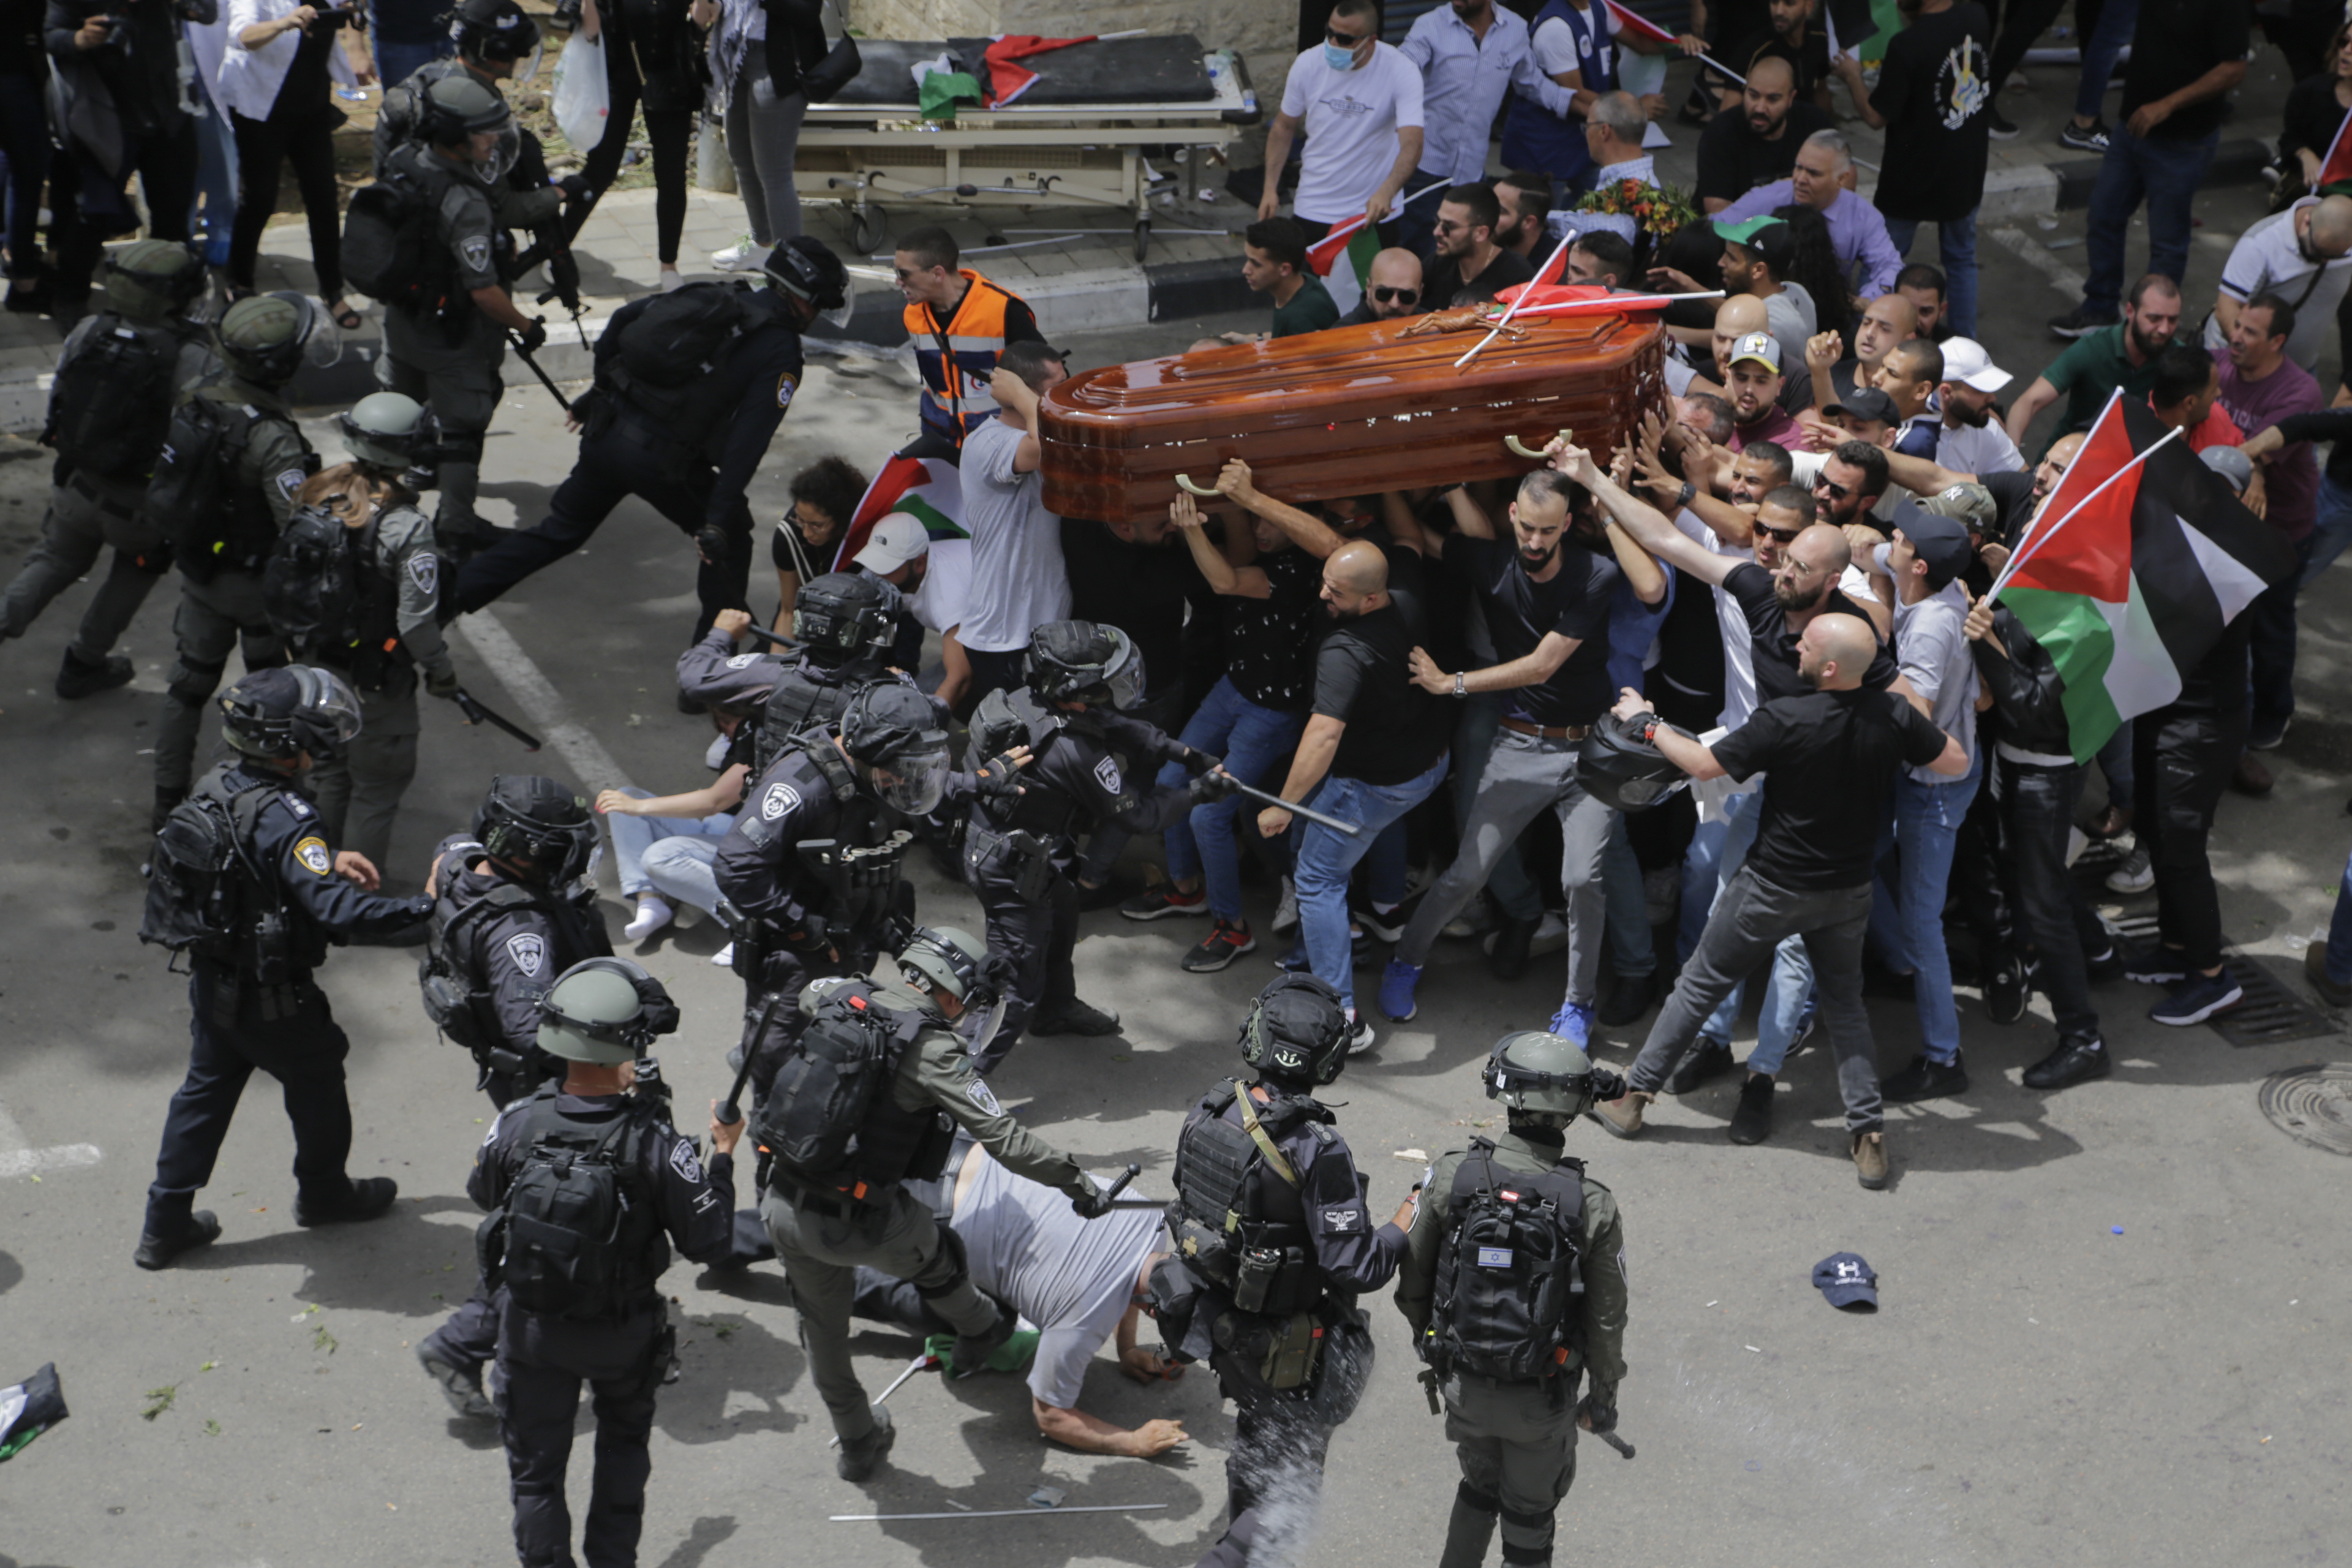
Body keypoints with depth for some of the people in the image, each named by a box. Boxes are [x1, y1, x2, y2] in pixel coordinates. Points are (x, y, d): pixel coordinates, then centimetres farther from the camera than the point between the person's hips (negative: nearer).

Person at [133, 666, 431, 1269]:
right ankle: (322, 1192, 43)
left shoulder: (216, 786, -4)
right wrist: (425, 907, -36)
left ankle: (165, 1223, 28)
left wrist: (328, 858, 10)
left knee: (205, 1090, 21)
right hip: (273, 998, -7)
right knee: (316, 1085, 19)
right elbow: (335, 908, -39)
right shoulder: (282, 816, -32)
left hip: (212, 981, 7)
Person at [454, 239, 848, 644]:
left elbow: (623, 318, 15)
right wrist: (718, 521, -15)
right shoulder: (779, 353, -5)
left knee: (557, 533, 23)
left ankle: (451, 594, 25)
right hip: (662, 459, -6)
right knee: (731, 539, 17)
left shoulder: (713, 295, 14)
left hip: (605, 429, 6)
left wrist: (600, 392, 26)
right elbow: (748, 439, -14)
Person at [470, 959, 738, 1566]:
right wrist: (723, 1154, -5)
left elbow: (482, 1192, 0)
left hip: (532, 1327, 1)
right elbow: (708, 1242, -20)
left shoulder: (517, 1126, -24)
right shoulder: (654, 1145, -31)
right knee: (624, 1438, 30)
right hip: (622, 1335, 0)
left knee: (535, 1468, 20)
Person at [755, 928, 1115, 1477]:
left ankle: (856, 1443, 43)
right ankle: (979, 1333, 55)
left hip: (783, 1203, 6)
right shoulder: (933, 1051, -17)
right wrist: (1080, 1184, -8)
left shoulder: (842, 997, 1)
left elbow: (808, 994, 29)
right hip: (857, 1223, -6)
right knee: (939, 1260, 27)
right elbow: (1005, 1141, -19)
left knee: (822, 1326, 25)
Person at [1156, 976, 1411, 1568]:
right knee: (1289, 1483, 10)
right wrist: (1408, 1221, -11)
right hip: (1281, 1350, -7)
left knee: (1255, 1437, 32)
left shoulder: (1208, 1112, -9)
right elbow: (1355, 1268, -26)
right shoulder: (1318, 1150, -29)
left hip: (1211, 1317, 7)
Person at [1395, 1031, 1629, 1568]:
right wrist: (1603, 1399, 7)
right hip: (1541, 1401, -2)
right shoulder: (1592, 1208, -21)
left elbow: (1412, 1282, -6)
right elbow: (1606, 1321, -11)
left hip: (1463, 1382, 2)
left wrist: (1430, 1349, 14)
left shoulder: (1451, 1175, -17)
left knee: (1480, 1484, 28)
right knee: (1530, 1510, 21)